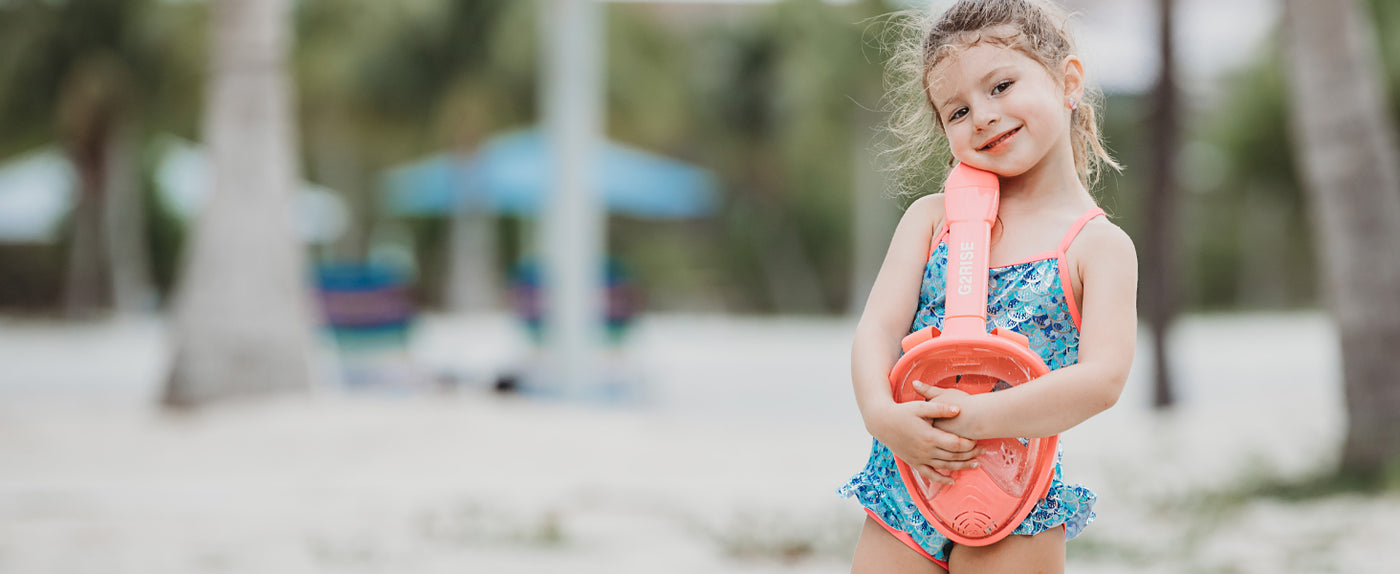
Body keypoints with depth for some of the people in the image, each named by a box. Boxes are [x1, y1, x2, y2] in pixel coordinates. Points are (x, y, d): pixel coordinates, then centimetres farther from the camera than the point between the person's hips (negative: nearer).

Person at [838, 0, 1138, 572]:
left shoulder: (1100, 246, -4)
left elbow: (1102, 379, -17)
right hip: (903, 482, 3)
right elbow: (878, 327, -3)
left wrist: (978, 418, -27)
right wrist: (882, 413, -23)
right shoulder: (932, 218, 7)